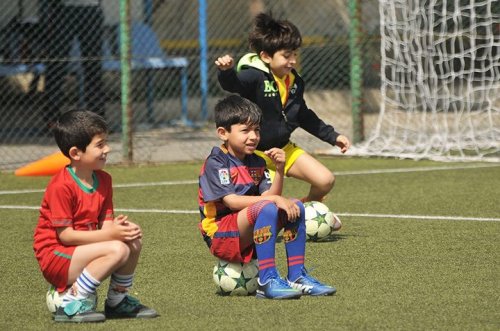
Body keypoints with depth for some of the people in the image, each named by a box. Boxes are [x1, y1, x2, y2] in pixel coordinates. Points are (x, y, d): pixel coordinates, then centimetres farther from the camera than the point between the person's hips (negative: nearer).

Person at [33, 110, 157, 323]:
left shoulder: (103, 180, 6)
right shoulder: (62, 186, -21)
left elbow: (106, 223, 4)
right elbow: (64, 234, -21)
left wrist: (120, 227, -21)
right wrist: (109, 234, -24)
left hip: (81, 249, 9)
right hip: (55, 258, -9)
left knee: (134, 243, -5)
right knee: (117, 250, -27)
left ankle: (117, 300, 9)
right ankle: (72, 304, -20)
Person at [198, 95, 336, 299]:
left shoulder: (256, 162, 13)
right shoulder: (215, 163, -11)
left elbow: (269, 195, 1)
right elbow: (231, 201, -21)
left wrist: (279, 170, -13)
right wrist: (275, 199, -24)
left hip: (250, 235, 8)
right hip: (221, 237, -8)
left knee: (295, 207, -9)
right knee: (266, 208, -32)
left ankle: (296, 276, -9)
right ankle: (267, 282, -34)